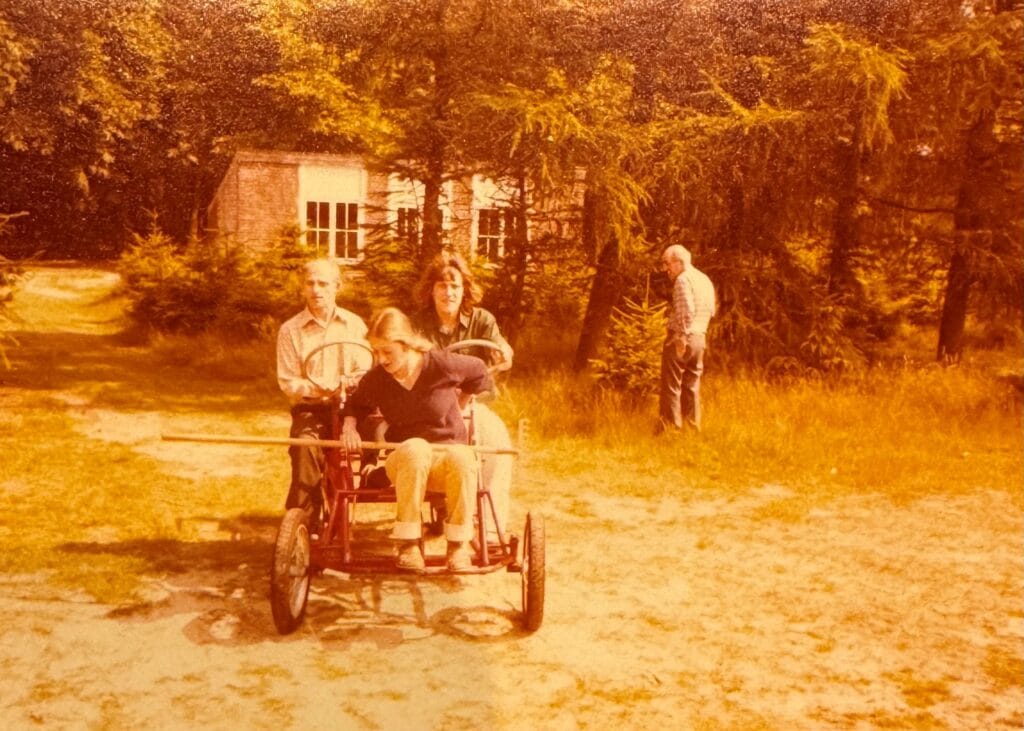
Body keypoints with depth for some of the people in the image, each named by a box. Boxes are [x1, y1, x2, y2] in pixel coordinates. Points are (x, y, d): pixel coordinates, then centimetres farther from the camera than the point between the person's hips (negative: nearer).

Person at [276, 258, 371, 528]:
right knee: (305, 445, -33)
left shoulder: (354, 324, 10)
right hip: (310, 408, -1)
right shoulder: (290, 330, 7)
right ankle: (303, 521, -25)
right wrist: (314, 388, -19)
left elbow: (366, 372, 5)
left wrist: (348, 385, -19)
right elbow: (288, 382, 3)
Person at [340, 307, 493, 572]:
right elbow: (355, 404, 19)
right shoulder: (375, 379, -2)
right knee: (416, 448, -40)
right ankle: (408, 543, -32)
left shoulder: (442, 365, -10)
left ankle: (458, 544, -22)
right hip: (403, 460, 1)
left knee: (462, 458, -40)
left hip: (449, 450, 0)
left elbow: (479, 371, 10)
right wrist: (349, 426, -2)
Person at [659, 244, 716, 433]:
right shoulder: (705, 280, 14)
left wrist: (680, 336, -18)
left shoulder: (683, 279, -14)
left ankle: (670, 429, -2)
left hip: (681, 338, -8)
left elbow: (687, 312, -23)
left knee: (671, 387, -2)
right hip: (700, 338, 8)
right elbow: (711, 311, 16)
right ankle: (693, 429, 17)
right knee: (692, 387, 14)